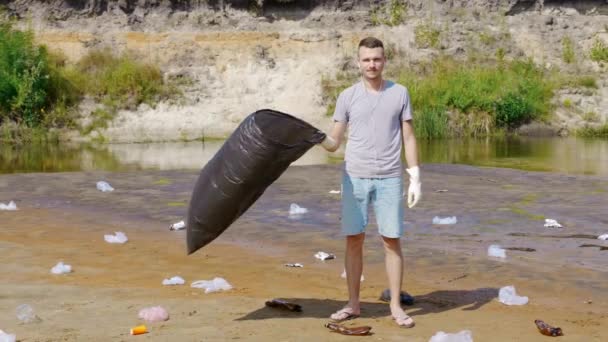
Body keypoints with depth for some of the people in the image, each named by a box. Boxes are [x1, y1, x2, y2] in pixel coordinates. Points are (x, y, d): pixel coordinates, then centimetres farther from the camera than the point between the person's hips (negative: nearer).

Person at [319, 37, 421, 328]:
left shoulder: (399, 93, 4)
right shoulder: (347, 97, 3)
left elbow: (408, 138, 5)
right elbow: (333, 143, 4)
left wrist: (415, 178, -1)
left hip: (389, 179, 0)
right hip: (355, 177, 1)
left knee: (392, 241, 1)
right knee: (353, 240, 3)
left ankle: (395, 305, 9)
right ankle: (353, 303, 13)